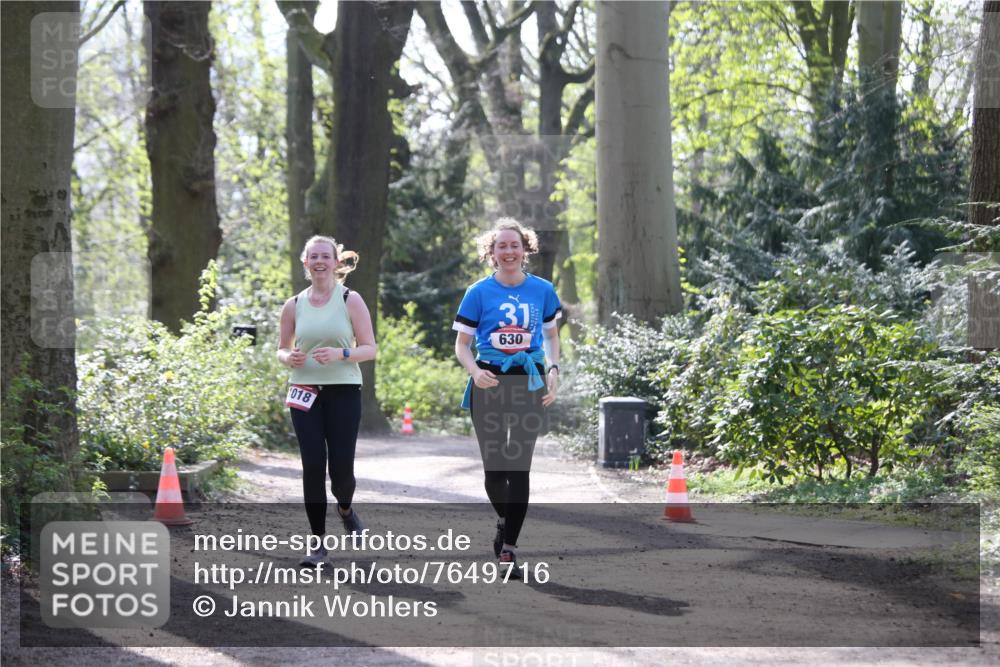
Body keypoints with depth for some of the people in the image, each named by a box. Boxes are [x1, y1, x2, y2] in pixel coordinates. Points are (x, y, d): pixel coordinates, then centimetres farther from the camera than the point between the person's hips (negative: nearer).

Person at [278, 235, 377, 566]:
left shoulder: (351, 300, 0)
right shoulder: (294, 305, 8)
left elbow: (370, 349, -1)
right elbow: (282, 349, 16)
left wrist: (341, 354, -19)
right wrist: (290, 358, -7)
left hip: (344, 392, -2)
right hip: (305, 393, 2)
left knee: (341, 466, -4)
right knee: (313, 465, -6)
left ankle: (345, 507, 32)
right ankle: (318, 542, 3)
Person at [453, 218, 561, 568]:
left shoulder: (542, 290, 4)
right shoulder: (479, 292, -1)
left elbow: (551, 335, 17)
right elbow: (461, 344, 3)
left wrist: (553, 370, 1)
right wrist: (475, 371, -16)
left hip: (529, 383, 0)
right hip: (489, 383, 0)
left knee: (519, 466, -7)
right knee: (494, 466, 4)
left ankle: (509, 546, -3)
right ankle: (505, 522, 33)